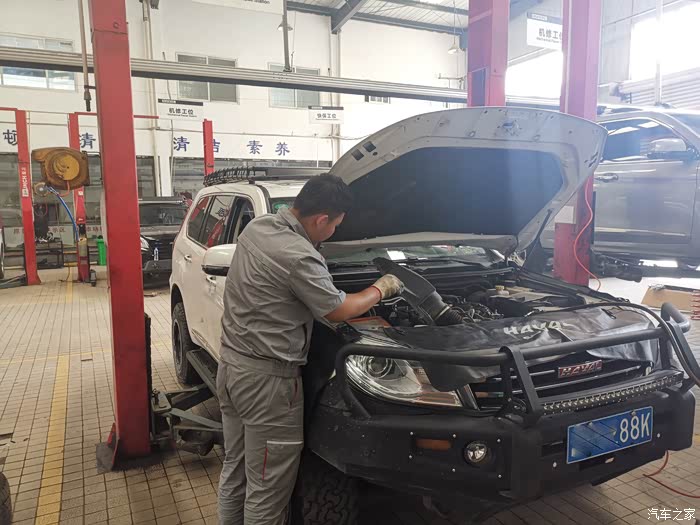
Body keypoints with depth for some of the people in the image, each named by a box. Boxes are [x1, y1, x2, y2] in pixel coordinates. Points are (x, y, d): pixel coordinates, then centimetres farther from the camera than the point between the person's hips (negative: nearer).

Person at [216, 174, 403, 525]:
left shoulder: (255, 227, 2)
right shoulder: (299, 257, -24)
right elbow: (338, 311, -11)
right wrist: (380, 289, 6)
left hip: (230, 364, 9)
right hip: (265, 379, -9)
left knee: (235, 471, 23)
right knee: (267, 489, 8)